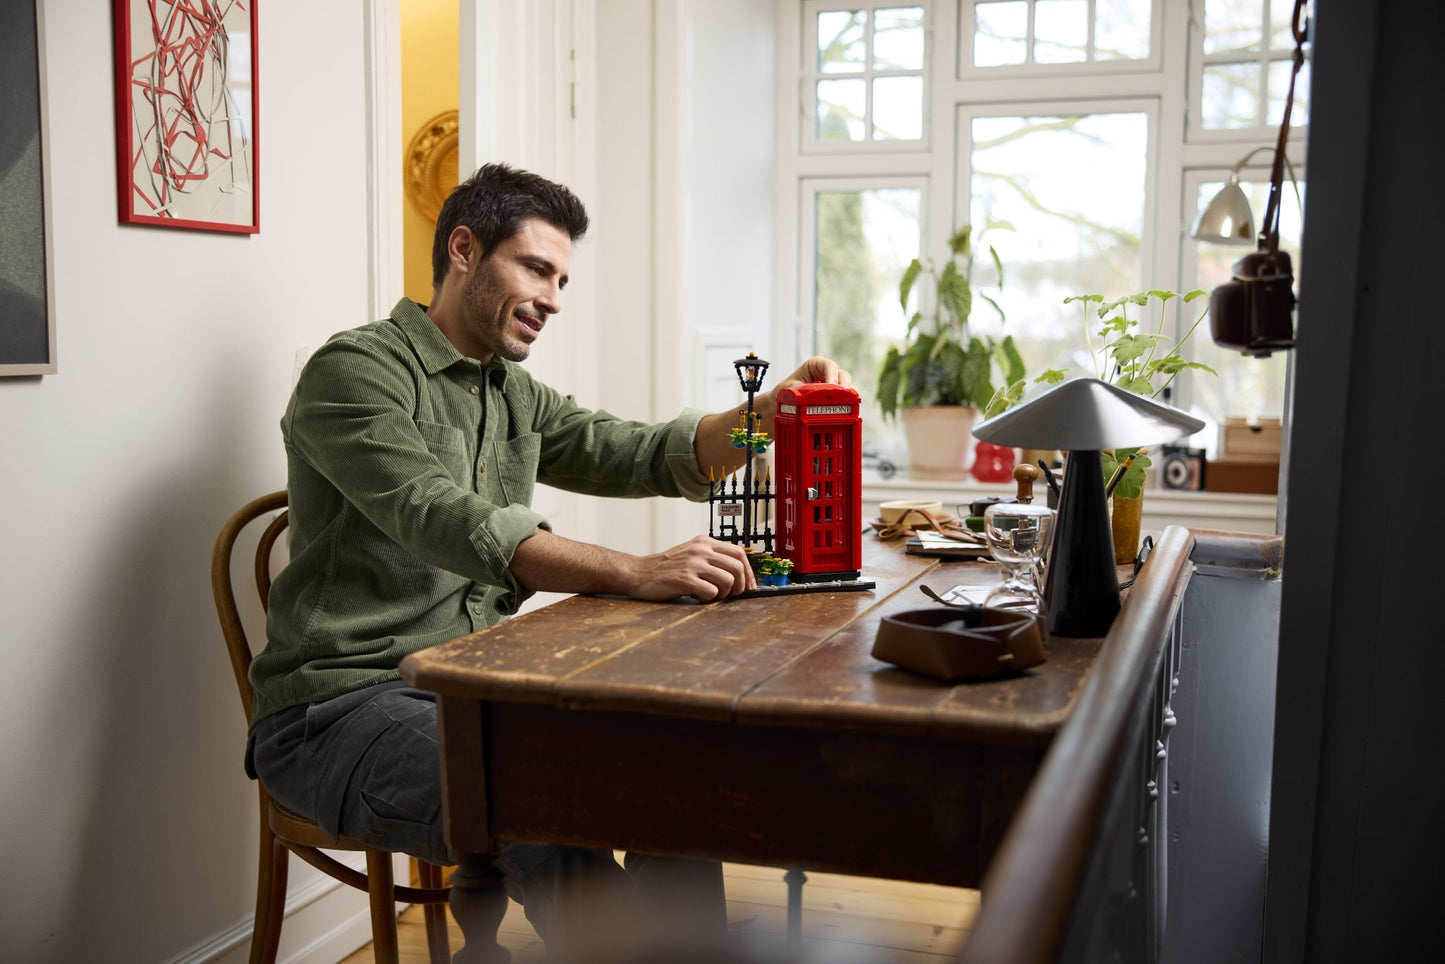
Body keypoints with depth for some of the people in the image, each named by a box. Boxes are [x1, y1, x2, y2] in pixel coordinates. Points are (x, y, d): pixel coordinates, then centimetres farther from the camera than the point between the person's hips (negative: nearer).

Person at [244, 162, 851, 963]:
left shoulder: (512, 395, 17)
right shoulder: (356, 371, -9)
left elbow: (644, 456, 11)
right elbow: (451, 524, -25)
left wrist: (775, 409, -7)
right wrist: (636, 573, -35)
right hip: (344, 705, -7)